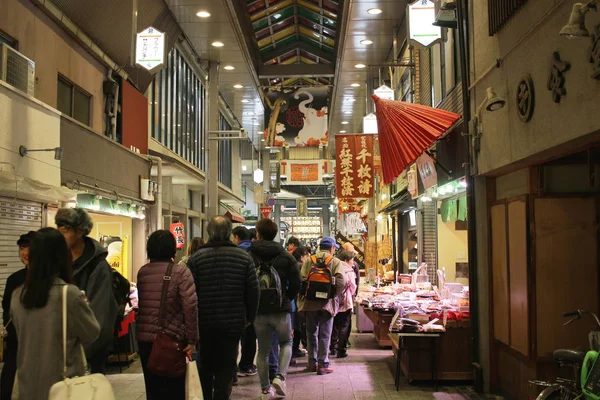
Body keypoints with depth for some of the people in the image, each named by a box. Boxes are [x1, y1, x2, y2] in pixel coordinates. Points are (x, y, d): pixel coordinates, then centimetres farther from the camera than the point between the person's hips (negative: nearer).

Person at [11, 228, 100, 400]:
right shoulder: (70, 294, -19)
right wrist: (84, 305, 8)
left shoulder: (17, 296, -4)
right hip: (61, 383, -4)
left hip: (28, 383, 4)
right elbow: (92, 334, -7)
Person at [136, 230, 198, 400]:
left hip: (144, 337, 4)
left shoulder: (142, 272, 5)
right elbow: (190, 306, -16)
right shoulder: (180, 272, -9)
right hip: (172, 338, -4)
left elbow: (141, 303, 8)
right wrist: (192, 339, -11)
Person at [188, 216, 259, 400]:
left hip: (204, 322, 1)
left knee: (205, 366, 18)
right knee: (226, 368, 6)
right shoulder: (244, 257, -4)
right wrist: (250, 317, 9)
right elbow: (253, 290, -3)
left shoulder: (197, 257, -6)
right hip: (233, 322, -1)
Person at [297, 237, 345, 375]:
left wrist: (302, 299, 5)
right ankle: (323, 365, 4)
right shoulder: (335, 262, -2)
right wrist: (334, 295, 0)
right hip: (327, 303, -2)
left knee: (311, 333, 15)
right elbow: (341, 282, -14)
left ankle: (312, 363, 20)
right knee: (325, 335, 5)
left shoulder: (308, 261, 3)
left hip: (310, 302, 2)